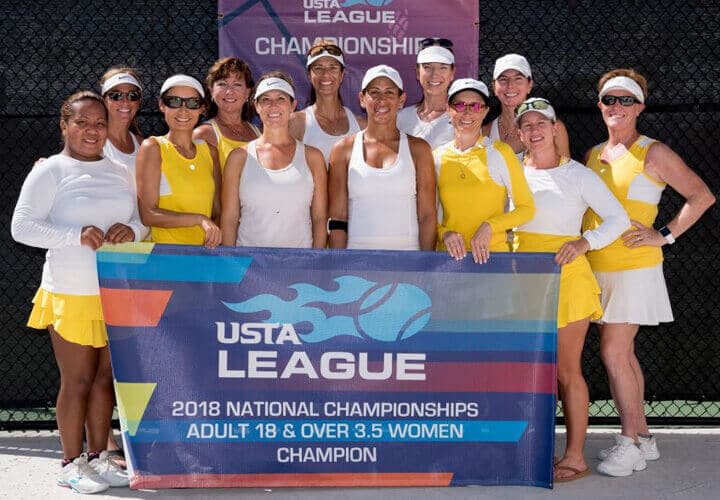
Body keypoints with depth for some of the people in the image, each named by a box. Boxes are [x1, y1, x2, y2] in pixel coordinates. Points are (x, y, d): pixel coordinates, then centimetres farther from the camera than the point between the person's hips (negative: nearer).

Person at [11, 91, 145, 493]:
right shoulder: (50, 171, -5)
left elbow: (141, 218, 17)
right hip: (72, 294, -5)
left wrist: (132, 229, -7)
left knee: (106, 377, 11)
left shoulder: (120, 172, 12)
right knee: (77, 381, 1)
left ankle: (98, 457, 23)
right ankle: (72, 464, 14)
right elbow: (22, 227, -10)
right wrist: (77, 236, -20)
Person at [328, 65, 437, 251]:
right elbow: (337, 218, 5)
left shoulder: (418, 149, 8)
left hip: (407, 253, 0)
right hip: (357, 256, 0)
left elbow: (427, 215, 5)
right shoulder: (343, 150, 7)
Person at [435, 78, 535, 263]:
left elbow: (527, 208, 2)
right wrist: (444, 233, -5)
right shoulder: (437, 156, 7)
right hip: (448, 254, 2)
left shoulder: (500, 152, 0)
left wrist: (489, 227, -11)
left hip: (492, 253, -2)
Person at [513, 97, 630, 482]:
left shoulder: (577, 174, -2)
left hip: (565, 275, -4)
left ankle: (575, 457, 8)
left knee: (567, 370, -1)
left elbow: (619, 218, -3)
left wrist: (585, 242, -18)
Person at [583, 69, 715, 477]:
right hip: (599, 267, 7)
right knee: (624, 353, 10)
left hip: (633, 266, -7)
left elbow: (702, 196, -7)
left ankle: (630, 443, 1)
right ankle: (643, 438, 20)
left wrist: (664, 235, -13)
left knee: (614, 352, -10)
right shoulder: (594, 154, 12)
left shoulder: (652, 153, -7)